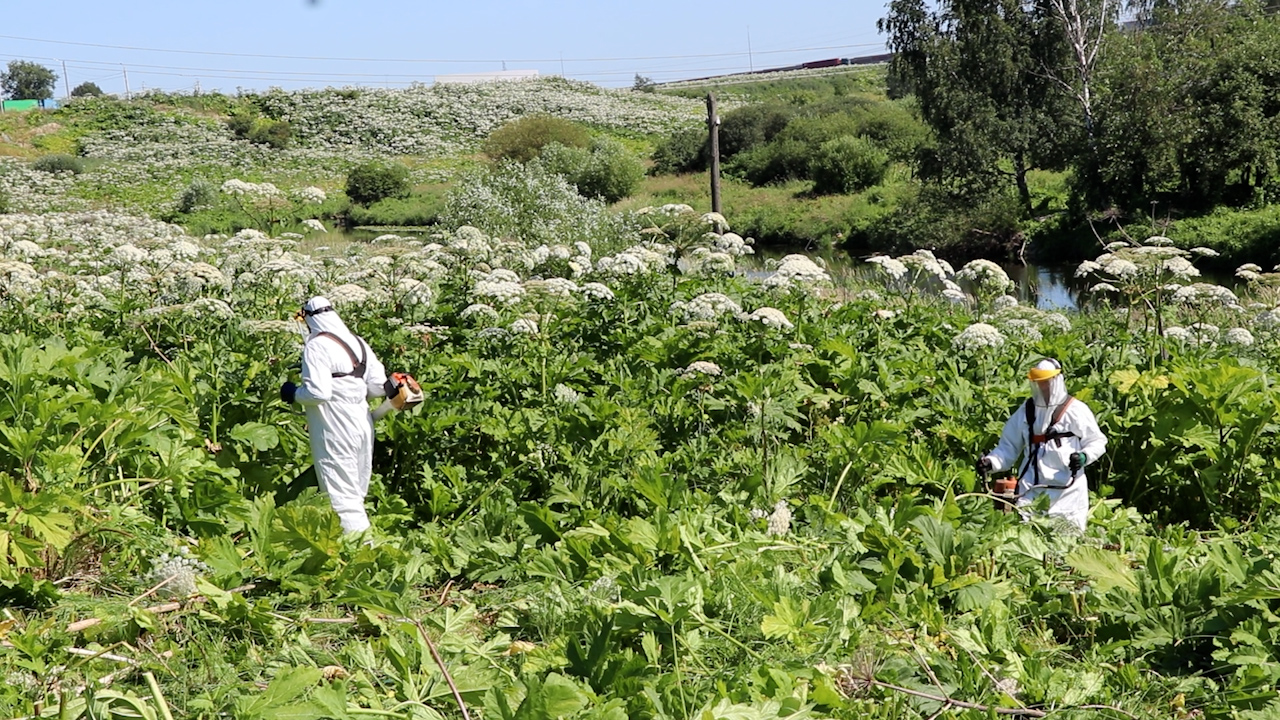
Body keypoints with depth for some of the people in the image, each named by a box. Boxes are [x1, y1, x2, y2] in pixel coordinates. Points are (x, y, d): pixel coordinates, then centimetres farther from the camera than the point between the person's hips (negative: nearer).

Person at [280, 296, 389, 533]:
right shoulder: (357, 342, 8)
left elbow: (318, 392, -22)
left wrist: (293, 394, -4)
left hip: (336, 432, -8)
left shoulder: (316, 346, -13)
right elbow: (378, 386, 7)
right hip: (363, 425, 8)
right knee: (357, 494, 17)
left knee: (343, 498, -5)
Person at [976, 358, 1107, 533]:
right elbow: (1009, 447, 15)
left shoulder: (1076, 410, 0)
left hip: (1067, 488, -3)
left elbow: (1097, 441, 4)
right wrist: (991, 462, -2)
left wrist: (1084, 456, -16)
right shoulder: (1026, 411, 11)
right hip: (1032, 490, 3)